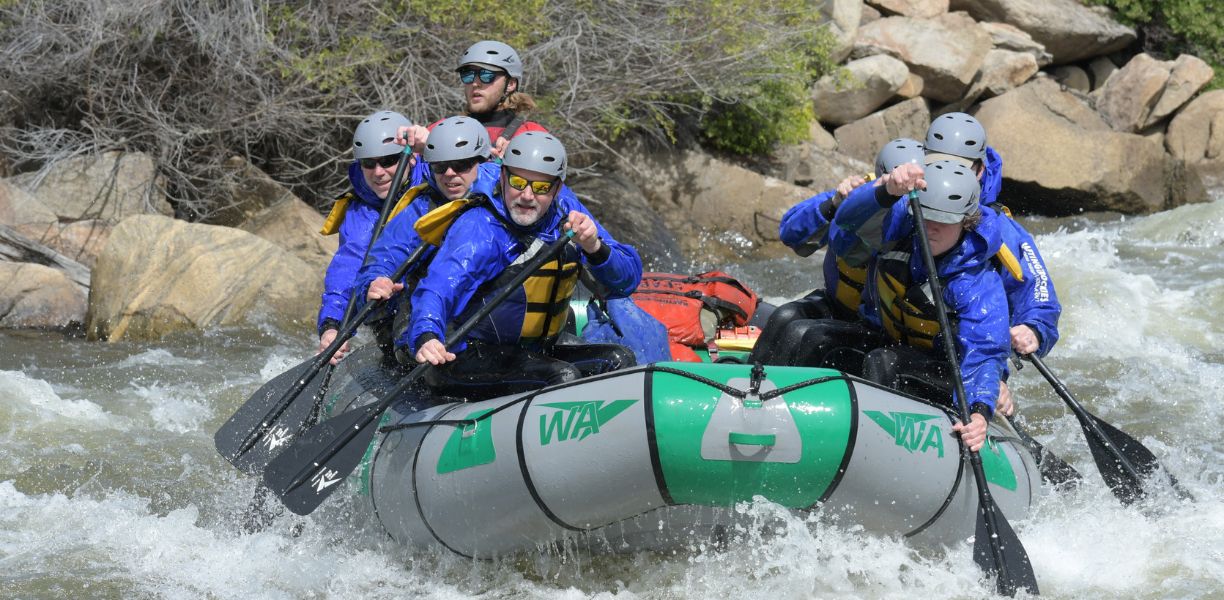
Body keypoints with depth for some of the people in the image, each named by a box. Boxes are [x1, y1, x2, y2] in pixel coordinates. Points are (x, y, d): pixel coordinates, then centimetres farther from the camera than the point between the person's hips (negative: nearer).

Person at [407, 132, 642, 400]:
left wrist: (594, 248, -21)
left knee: (619, 359, -10)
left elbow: (628, 280, 0)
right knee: (563, 377, -29)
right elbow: (437, 290, -33)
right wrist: (426, 338, -54)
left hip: (535, 353, 7)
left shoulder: (565, 209, 1)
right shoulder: (480, 229, -17)